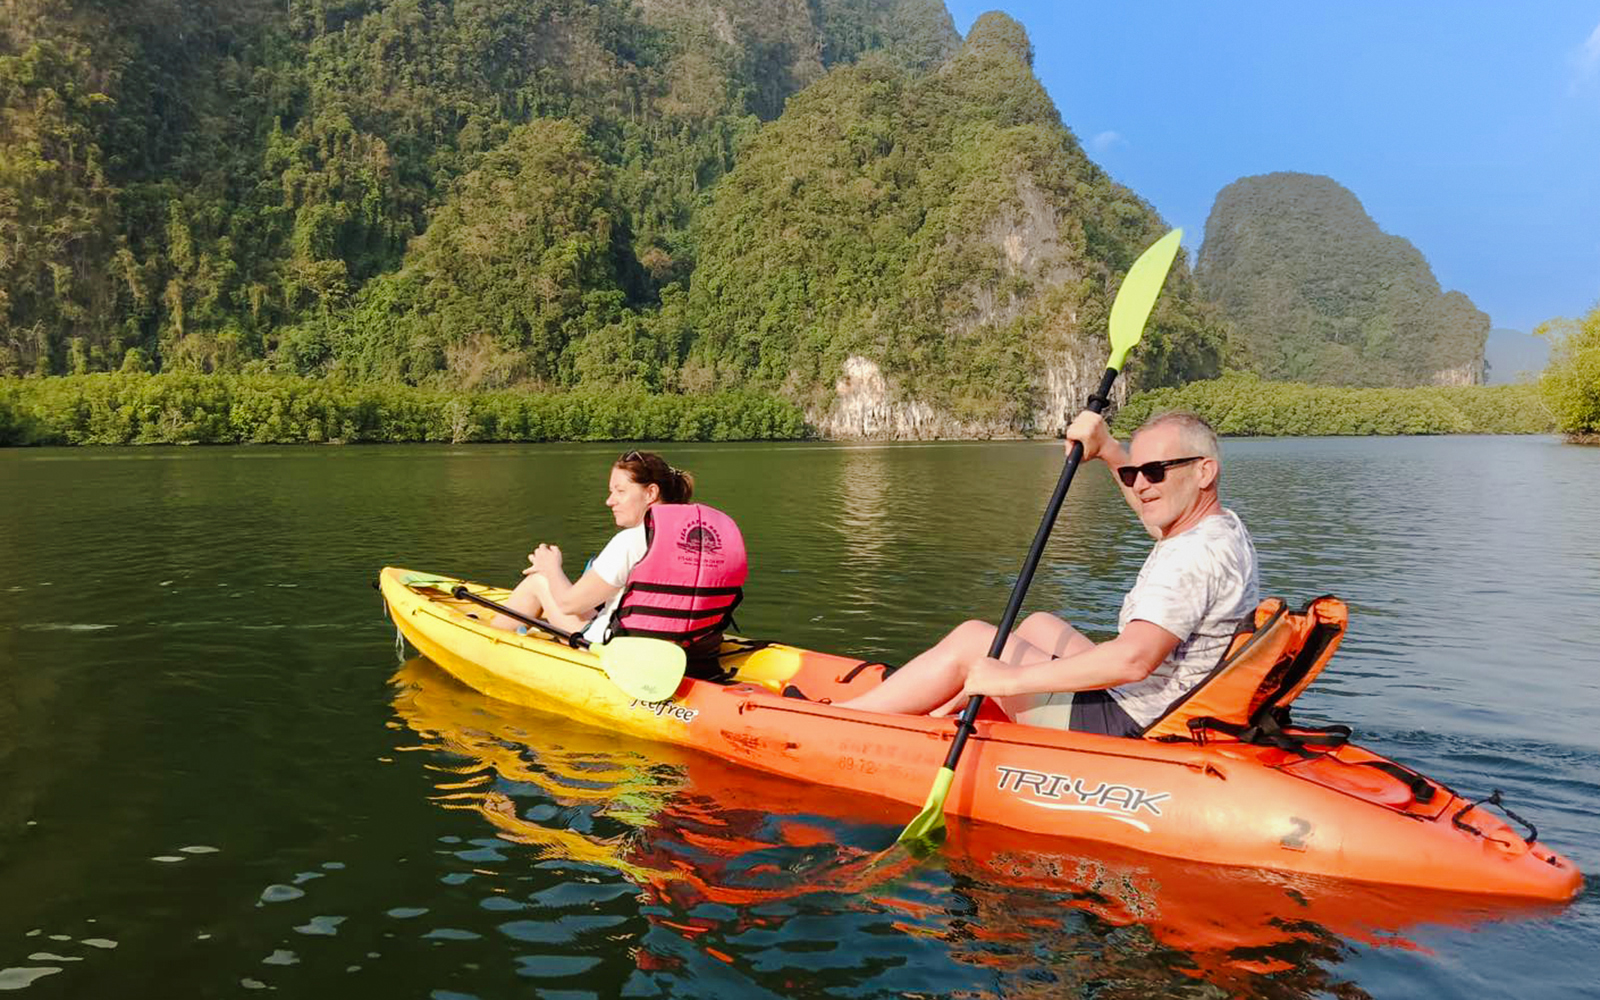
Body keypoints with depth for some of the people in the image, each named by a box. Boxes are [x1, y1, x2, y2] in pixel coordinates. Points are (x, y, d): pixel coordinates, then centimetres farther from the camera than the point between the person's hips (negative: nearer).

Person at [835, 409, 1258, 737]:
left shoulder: (1197, 554, -26)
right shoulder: (1226, 527, 6)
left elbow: (1132, 659, -38)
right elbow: (1158, 509, 30)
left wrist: (1011, 679, -30)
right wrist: (1107, 449, 14)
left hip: (1125, 731, -10)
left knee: (972, 640, -5)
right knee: (1038, 625, 25)